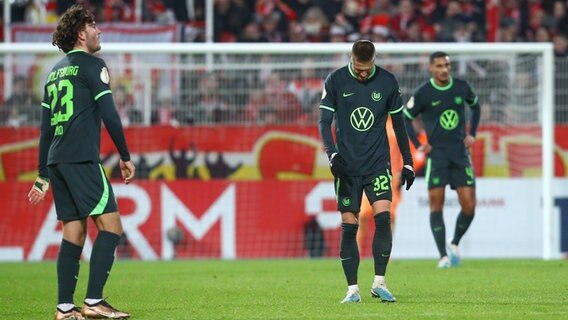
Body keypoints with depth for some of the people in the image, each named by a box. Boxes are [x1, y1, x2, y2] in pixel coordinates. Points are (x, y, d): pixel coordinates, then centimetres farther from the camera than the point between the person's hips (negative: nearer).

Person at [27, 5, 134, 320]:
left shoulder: (55, 72, 21)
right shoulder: (91, 65, -3)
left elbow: (45, 127, 21)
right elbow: (109, 114, -10)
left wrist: (44, 175, 23)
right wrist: (125, 157, -3)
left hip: (56, 161, 8)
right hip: (82, 159, -8)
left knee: (74, 233, 9)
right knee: (110, 225, -8)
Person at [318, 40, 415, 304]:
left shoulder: (388, 82, 1)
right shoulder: (335, 81, -3)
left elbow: (398, 123, 10)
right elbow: (324, 121, -4)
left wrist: (407, 163, 10)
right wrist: (332, 154, -20)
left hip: (378, 163, 0)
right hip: (347, 166, 0)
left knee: (383, 217, -15)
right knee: (348, 226, -2)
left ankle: (379, 283, -5)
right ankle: (352, 289, 5)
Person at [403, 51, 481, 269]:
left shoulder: (461, 87, 3)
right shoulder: (423, 93, -6)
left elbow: (475, 106, 22)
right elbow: (405, 118, 4)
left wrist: (472, 134, 12)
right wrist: (417, 145, -3)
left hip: (461, 153, 3)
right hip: (437, 153, -3)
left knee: (469, 206, -4)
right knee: (436, 204, -9)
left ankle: (454, 244, 20)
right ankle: (443, 256, -6)